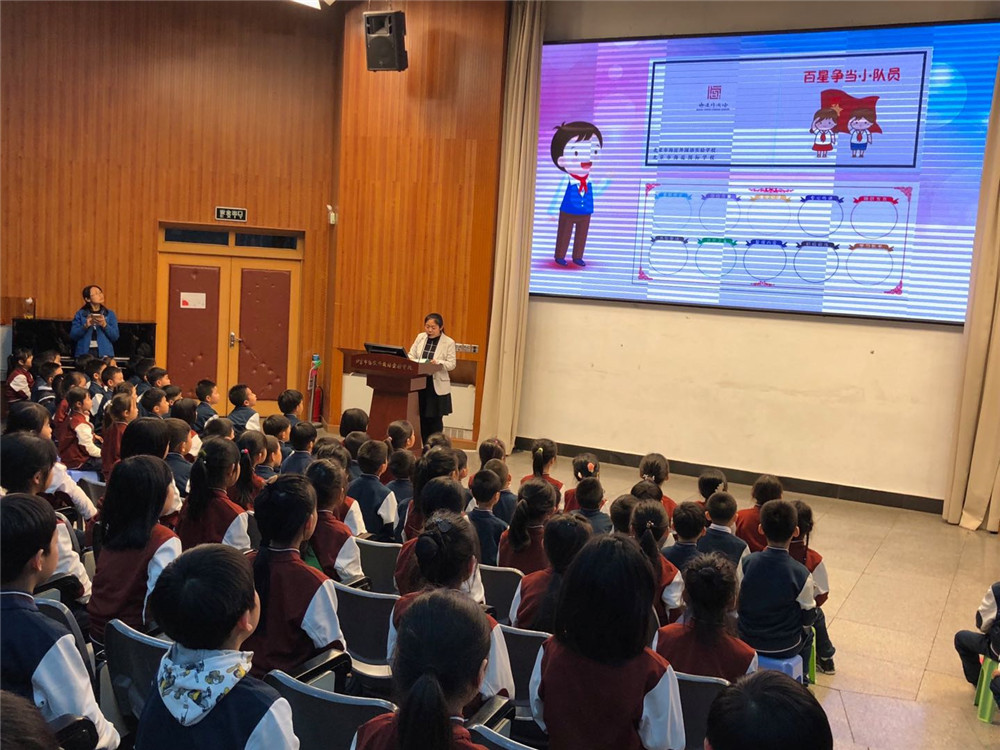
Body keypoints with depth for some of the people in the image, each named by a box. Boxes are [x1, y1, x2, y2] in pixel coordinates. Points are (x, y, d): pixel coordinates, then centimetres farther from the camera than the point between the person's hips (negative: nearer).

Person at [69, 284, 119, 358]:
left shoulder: (110, 314, 9)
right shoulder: (80, 314, 7)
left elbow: (115, 337, 0)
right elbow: (73, 336, 0)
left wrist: (104, 325, -14)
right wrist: (85, 326, -14)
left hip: (104, 353, 0)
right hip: (84, 352, 0)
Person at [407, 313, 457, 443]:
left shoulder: (449, 342, -4)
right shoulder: (420, 337, 8)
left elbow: (452, 364, -8)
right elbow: (411, 355, 9)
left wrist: (438, 362, -26)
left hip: (437, 386, -4)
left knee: (435, 420, 2)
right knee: (423, 419, 7)